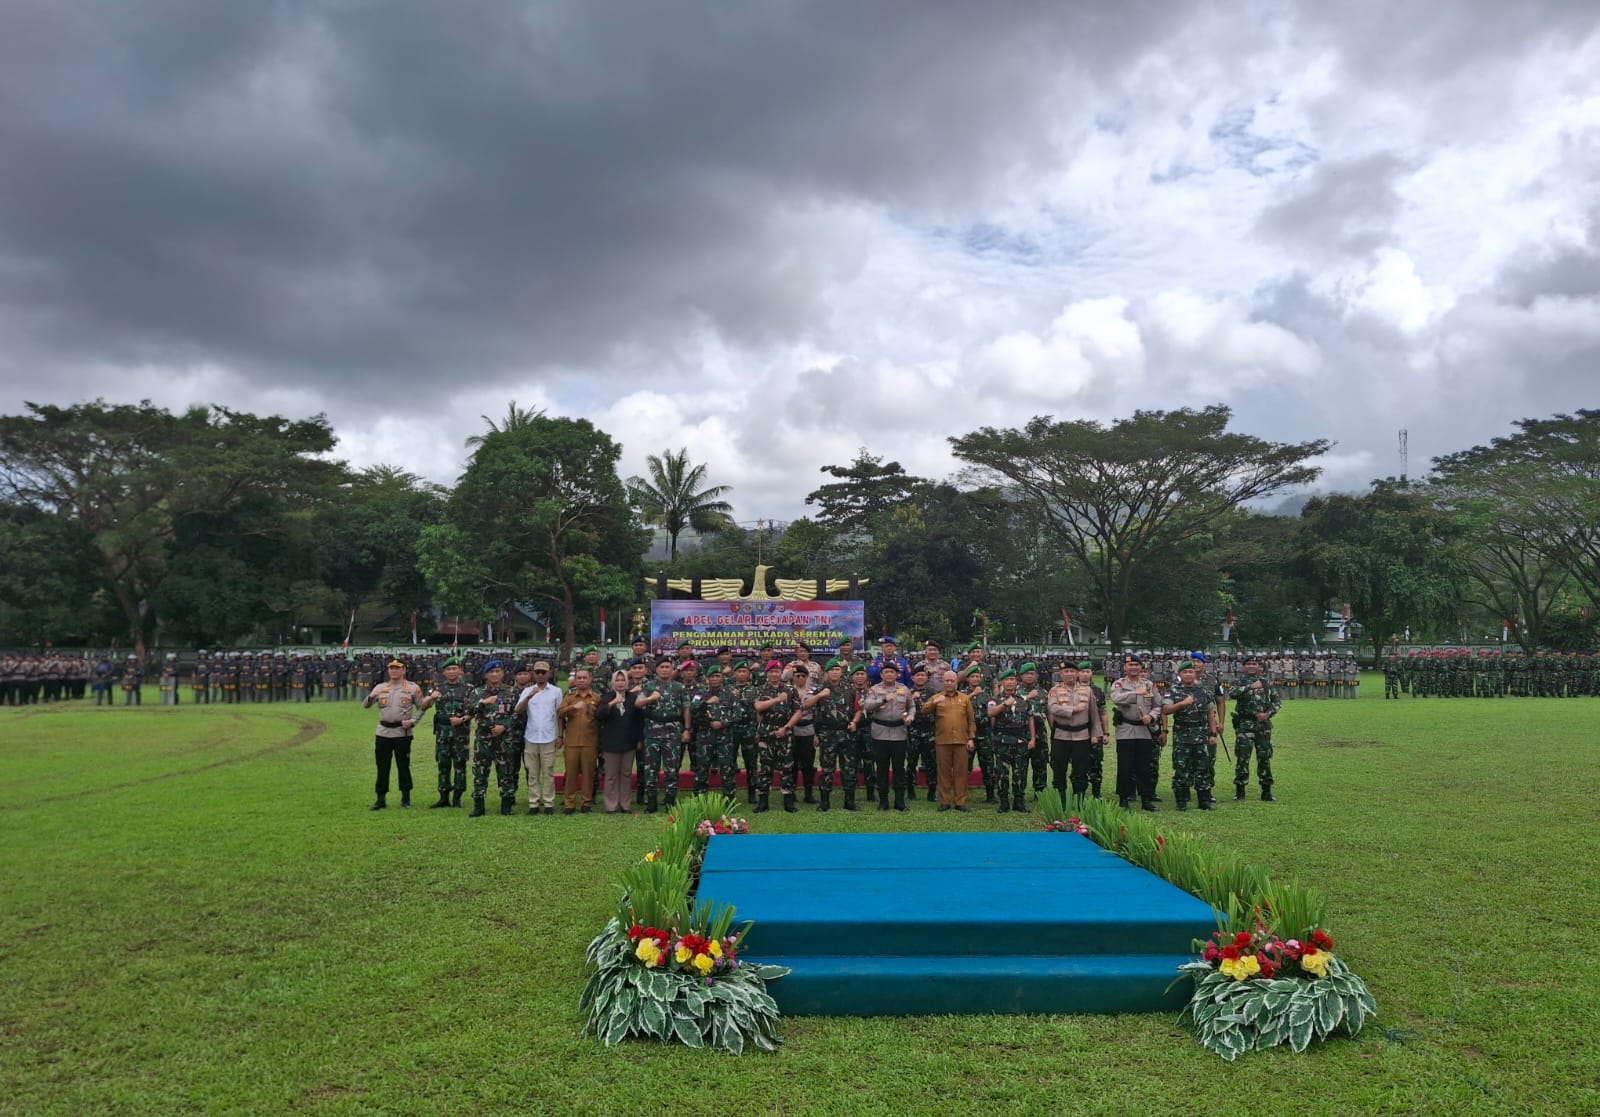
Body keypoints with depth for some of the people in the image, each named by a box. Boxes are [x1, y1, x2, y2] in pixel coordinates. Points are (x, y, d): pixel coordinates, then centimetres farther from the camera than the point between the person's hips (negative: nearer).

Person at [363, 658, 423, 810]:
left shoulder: (413, 688, 1)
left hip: (402, 733, -3)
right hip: (383, 733, 3)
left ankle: (406, 798, 12)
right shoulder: (380, 687, 8)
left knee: (403, 766, 2)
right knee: (382, 767, 6)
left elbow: (421, 708, 5)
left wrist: (412, 721, -11)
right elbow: (365, 705, 0)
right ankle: (381, 799, 12)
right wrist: (371, 697, -22)